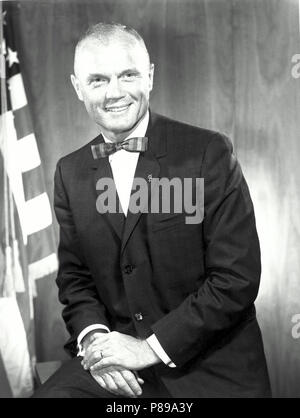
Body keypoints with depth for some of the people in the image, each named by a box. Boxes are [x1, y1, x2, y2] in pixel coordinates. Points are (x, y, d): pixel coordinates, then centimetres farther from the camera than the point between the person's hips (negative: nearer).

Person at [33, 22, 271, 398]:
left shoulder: (209, 152, -11)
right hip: (111, 365, 2)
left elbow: (237, 278, -13)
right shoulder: (69, 173, 4)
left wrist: (151, 347, -16)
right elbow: (74, 277, 9)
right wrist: (92, 336, -10)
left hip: (211, 365, -2)